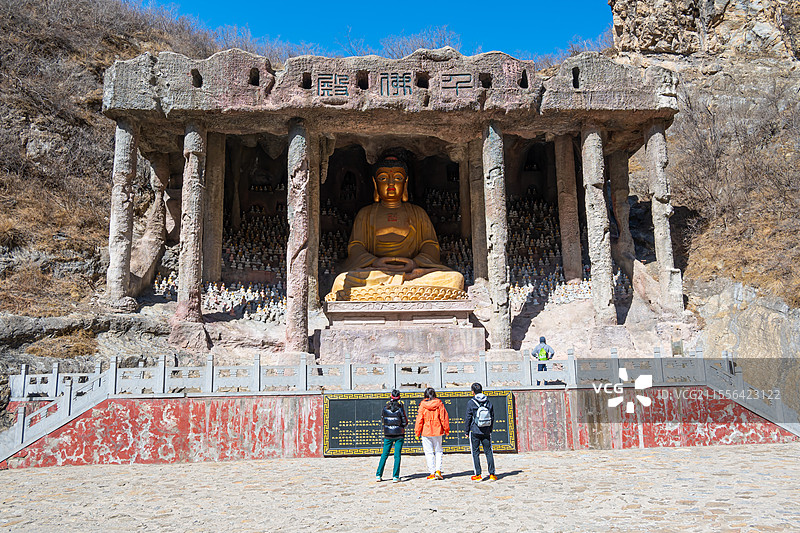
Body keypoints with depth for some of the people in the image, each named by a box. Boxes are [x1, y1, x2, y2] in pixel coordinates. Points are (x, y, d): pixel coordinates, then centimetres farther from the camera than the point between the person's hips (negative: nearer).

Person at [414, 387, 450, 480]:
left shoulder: (423, 405, -5)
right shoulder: (439, 404, -1)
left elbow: (419, 420, -5)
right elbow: (444, 418, 0)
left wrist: (417, 433, 2)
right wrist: (446, 429, 10)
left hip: (426, 432, -2)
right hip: (437, 431, 2)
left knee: (429, 452, 5)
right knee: (438, 451, 15)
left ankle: (432, 473, 4)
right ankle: (438, 470, 3)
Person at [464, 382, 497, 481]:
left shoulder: (471, 403, -8)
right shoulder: (488, 402, 4)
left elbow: (468, 418, -6)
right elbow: (492, 417, 8)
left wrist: (467, 432, 3)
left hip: (474, 432, -3)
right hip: (486, 432, 3)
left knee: (475, 453, 4)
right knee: (488, 452, 9)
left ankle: (478, 475, 4)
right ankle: (492, 474, 7)